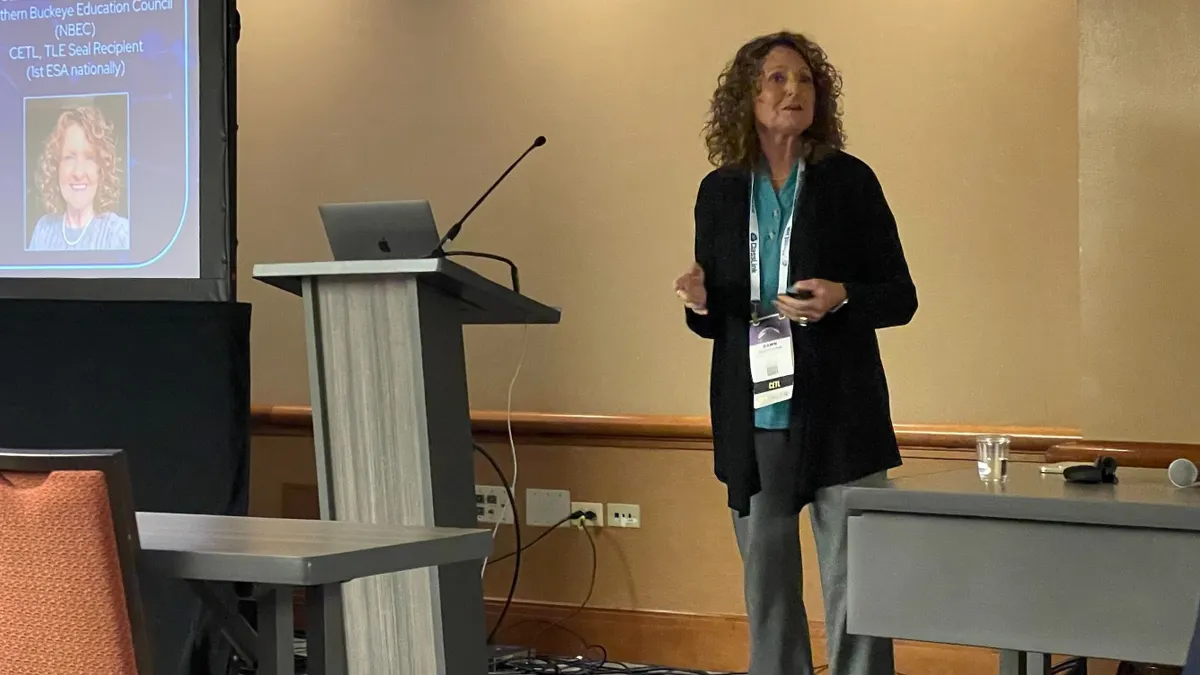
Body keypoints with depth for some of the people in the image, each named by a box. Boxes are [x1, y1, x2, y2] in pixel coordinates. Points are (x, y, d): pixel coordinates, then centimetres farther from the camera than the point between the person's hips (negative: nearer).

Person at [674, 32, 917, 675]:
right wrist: (699, 302, -8)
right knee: (766, 585, 9)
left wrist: (840, 300, -18)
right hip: (753, 420, 3)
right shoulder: (720, 191, 9)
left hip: (838, 416, -3)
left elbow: (900, 297, 1)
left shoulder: (849, 181, 0)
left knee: (852, 585, -3)